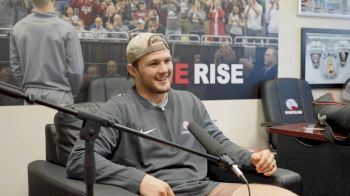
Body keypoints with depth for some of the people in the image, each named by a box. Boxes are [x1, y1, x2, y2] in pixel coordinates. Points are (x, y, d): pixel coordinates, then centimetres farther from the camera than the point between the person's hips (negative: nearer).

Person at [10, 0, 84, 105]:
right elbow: (76, 70, -11)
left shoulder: (17, 29, -2)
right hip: (59, 96, -4)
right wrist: (72, 92, 7)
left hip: (30, 95, 4)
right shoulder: (66, 29, -13)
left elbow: (16, 67, 5)